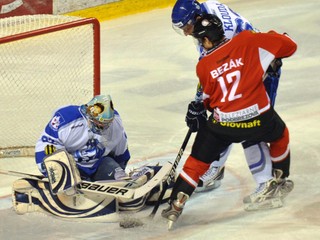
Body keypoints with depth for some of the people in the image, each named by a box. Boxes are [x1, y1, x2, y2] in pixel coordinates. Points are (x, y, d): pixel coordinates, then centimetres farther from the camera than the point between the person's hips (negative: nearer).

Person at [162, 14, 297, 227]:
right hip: (259, 117, 0)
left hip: (223, 123, 0)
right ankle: (281, 181, 43)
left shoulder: (203, 67, 3)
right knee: (280, 135, 33)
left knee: (198, 159, 17)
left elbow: (209, 98, 12)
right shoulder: (247, 41, -1)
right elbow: (288, 46, 1)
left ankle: (177, 204, 9)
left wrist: (200, 107, 33)